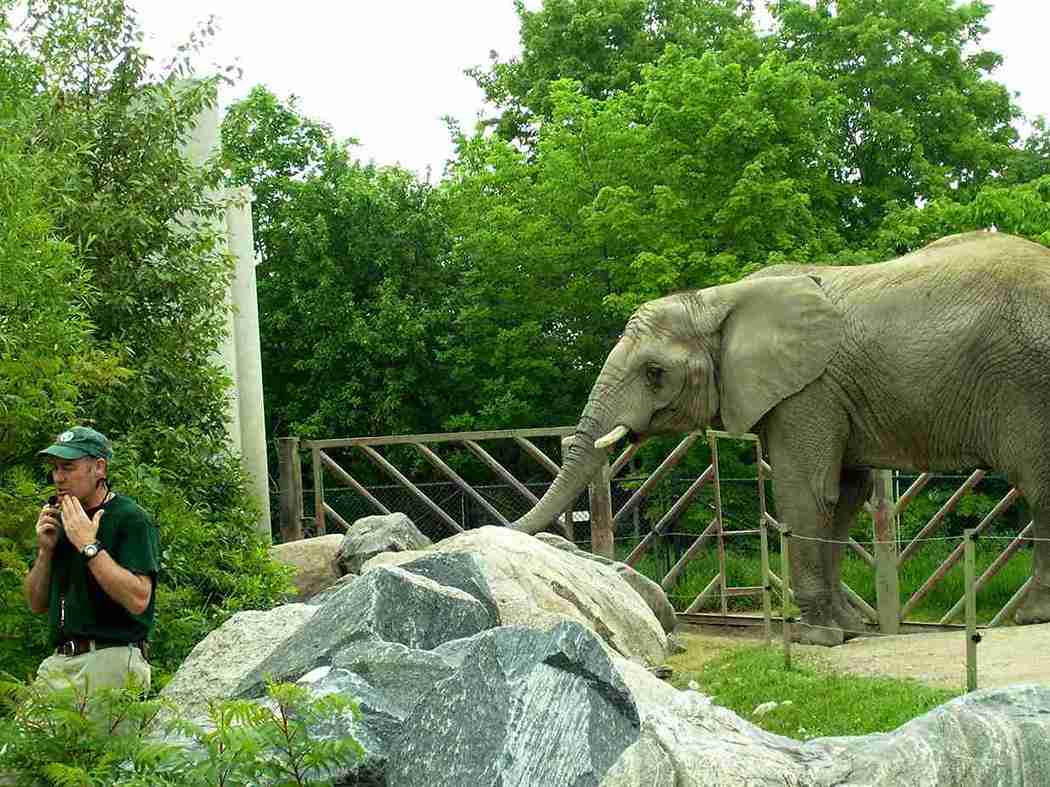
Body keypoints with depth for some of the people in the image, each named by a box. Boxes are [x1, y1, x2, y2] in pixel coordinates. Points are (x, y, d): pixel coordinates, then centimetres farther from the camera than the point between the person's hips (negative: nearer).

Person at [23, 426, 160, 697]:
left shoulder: (132, 519, -7)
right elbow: (37, 604, 19)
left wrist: (89, 545, -16)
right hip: (58, 661, 6)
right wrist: (45, 549, 3)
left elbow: (138, 600, -19)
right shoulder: (58, 519, 16)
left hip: (111, 662, -6)